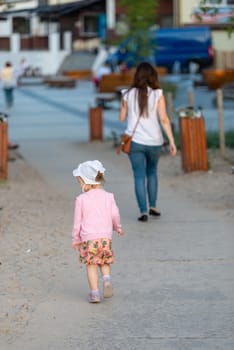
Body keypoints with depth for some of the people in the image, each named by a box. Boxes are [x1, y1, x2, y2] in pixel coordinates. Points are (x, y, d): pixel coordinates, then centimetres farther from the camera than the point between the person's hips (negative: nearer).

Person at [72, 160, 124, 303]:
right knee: (105, 262, 19)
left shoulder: (81, 199, -2)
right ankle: (107, 279, -7)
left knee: (91, 265, 4)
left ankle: (95, 293, 1)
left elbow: (77, 221, 2)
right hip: (105, 236, 2)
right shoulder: (108, 196, 3)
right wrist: (118, 228, 20)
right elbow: (115, 214, -1)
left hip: (88, 237, -2)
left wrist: (76, 239, 12)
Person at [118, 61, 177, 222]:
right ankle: (153, 206, 22)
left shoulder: (128, 94, -2)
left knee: (139, 176, 3)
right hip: (154, 141, 0)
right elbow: (164, 119, -12)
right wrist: (172, 141, -9)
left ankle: (143, 211, -6)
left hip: (134, 141, 0)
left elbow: (122, 117, 8)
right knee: (152, 172, 22)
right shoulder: (157, 94, -7)